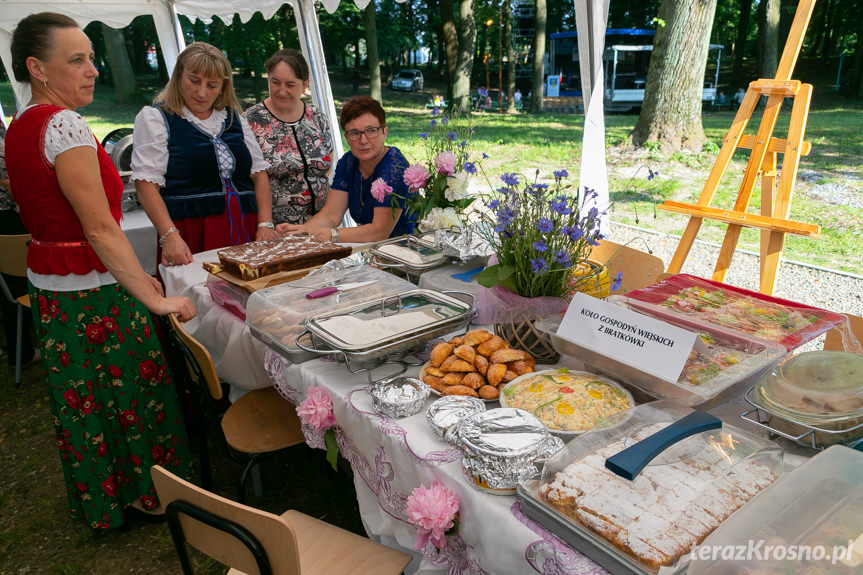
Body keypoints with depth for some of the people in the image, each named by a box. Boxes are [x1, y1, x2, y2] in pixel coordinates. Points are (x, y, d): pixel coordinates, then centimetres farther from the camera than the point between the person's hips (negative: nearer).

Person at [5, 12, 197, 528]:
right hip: (91, 292, -10)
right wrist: (154, 298, -23)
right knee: (128, 391, 6)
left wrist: (131, 275, 14)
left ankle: (98, 502, 38)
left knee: (81, 401, 20)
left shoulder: (20, 126, 11)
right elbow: (100, 229, -25)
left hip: (49, 286, 10)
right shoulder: (65, 124, -19)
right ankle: (145, 495, 24)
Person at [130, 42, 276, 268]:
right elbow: (145, 183, -6)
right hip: (190, 236, -4)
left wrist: (266, 225, 1)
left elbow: (259, 172, 15)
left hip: (244, 232, 4)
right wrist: (170, 236, -20)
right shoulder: (154, 117, 4)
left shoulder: (234, 117, 18)